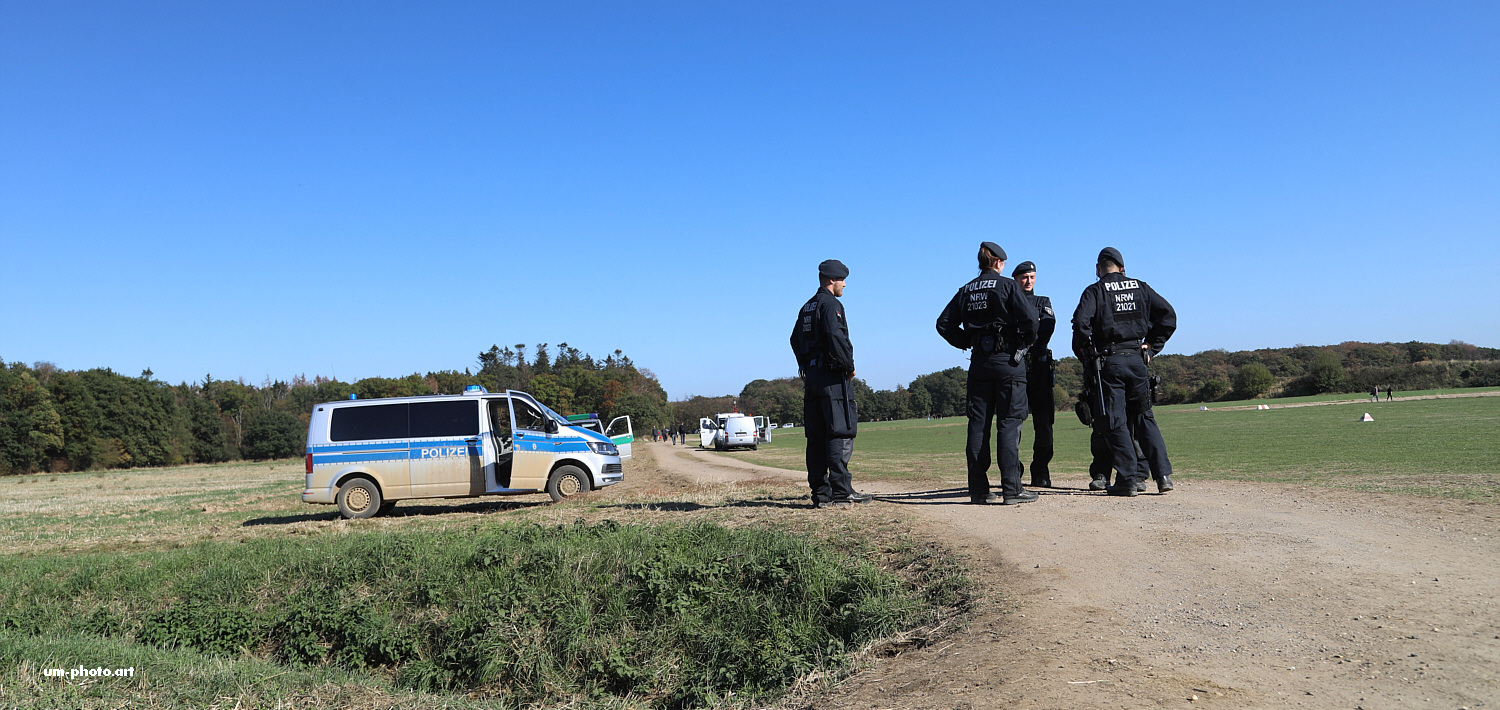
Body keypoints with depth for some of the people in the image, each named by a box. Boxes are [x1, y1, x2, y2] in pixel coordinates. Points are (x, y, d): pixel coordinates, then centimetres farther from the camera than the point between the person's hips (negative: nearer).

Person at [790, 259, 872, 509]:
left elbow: (796, 340, 24)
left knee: (816, 437, 6)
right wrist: (849, 366, -12)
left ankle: (820, 494, 8)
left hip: (811, 376, 9)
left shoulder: (806, 308, 19)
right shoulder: (831, 304, -8)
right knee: (841, 433, -7)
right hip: (832, 376, -9)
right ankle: (841, 491, -9)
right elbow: (836, 337, -21)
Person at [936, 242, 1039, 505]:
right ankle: (1011, 489, -7)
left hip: (979, 361, 4)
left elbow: (944, 324, 8)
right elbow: (1029, 318, -14)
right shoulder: (1007, 285, -4)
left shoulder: (966, 290, 10)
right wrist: (1027, 342, 3)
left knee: (978, 424, 6)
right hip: (1008, 359, -4)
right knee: (1009, 423, -4)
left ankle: (978, 490, 7)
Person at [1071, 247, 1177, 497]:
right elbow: (1168, 314, 8)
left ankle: (1128, 478, -4)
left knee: (1115, 421, 0)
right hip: (1136, 358, 4)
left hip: (1109, 362, -4)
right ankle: (1163, 473, 5)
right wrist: (1152, 346, 11)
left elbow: (1081, 322, -17)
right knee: (1144, 417, 13)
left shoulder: (1095, 291, -1)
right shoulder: (1140, 287, 12)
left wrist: (1084, 353, -3)